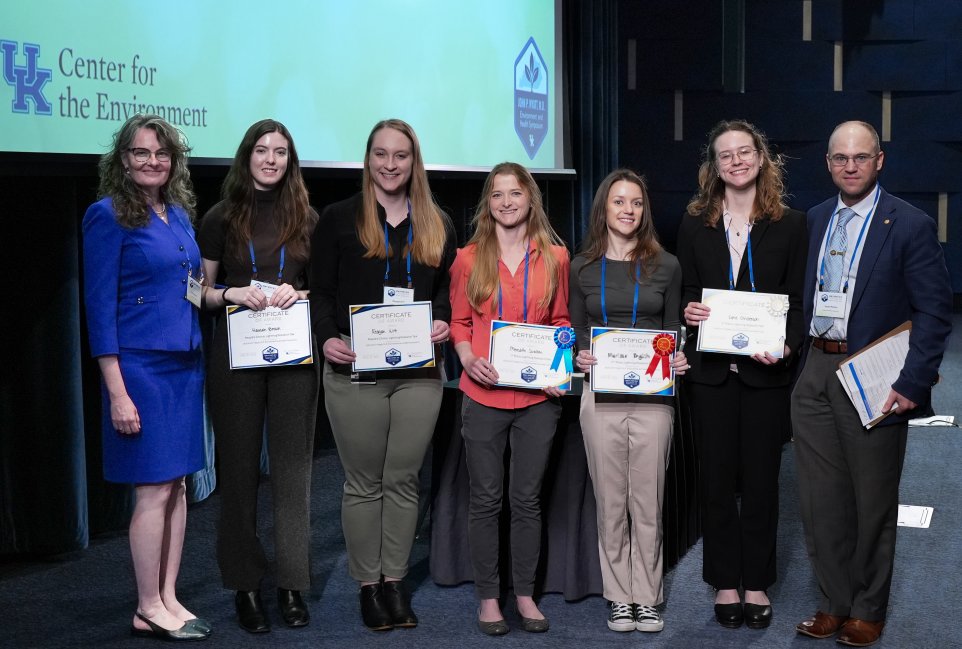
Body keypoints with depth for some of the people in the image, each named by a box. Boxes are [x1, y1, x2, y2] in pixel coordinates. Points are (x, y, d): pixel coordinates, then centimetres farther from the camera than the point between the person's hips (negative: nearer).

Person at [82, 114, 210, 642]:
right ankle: (148, 610, 9)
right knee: (154, 489, -3)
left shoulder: (179, 214, 12)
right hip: (141, 366, -7)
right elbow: (99, 307, -12)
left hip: (185, 364, 7)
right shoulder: (108, 215, -8)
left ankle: (167, 598, 19)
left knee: (177, 484, 9)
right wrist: (117, 392, -16)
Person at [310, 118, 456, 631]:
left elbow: (448, 290, 15)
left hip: (419, 373, 3)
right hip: (355, 373, -2)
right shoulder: (339, 219, 3)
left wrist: (443, 322, -5)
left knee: (403, 480, 8)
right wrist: (327, 337, -17)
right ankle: (368, 585, 16)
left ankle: (395, 581, 19)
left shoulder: (437, 224, 13)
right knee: (363, 483, 5)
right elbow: (321, 291, 0)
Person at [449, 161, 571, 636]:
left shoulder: (554, 256, 4)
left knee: (527, 499, 9)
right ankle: (488, 597, 18)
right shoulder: (469, 258, 2)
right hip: (485, 395, -1)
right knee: (485, 499, 6)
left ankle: (525, 594, 21)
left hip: (538, 396, 1)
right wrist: (468, 358, -12)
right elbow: (460, 321, 6)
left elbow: (561, 320, 11)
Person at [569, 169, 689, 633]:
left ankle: (647, 596, 15)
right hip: (601, 396, 0)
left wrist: (678, 360, -9)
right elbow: (577, 331, 10)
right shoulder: (583, 268, 6)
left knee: (647, 500, 4)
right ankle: (619, 596, 17)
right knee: (610, 500, 5)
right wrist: (579, 357, -9)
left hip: (653, 395, 0)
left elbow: (673, 331, 10)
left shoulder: (666, 266, 6)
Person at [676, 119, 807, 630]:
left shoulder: (790, 225, 2)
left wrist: (786, 345, -16)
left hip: (766, 371, -1)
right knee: (718, 478, 7)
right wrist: (688, 311, -13)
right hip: (711, 371, 1)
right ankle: (725, 582, 19)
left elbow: (799, 301, 1)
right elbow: (686, 293, 10)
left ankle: (756, 583, 19)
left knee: (761, 479, 7)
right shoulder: (695, 225, 6)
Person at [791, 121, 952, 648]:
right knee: (821, 499, 11)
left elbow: (934, 311, -11)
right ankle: (834, 603, 26)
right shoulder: (814, 220, 9)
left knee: (873, 502, 9)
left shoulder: (910, 225, -8)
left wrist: (912, 384, -18)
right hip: (815, 375, 5)